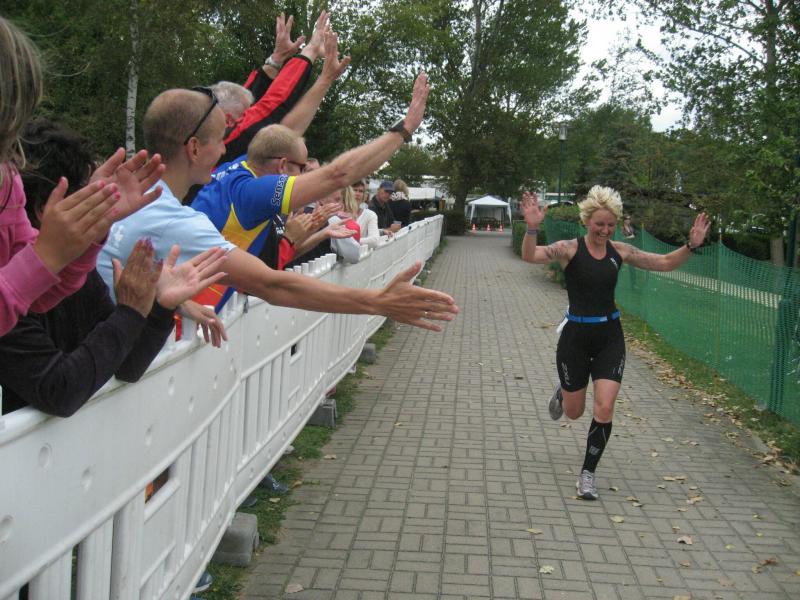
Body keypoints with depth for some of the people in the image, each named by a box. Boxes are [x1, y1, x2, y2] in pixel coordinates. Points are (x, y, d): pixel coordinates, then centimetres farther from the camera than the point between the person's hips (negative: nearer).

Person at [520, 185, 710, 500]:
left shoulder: (620, 251, 0)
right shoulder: (569, 249, -12)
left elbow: (665, 263, 7)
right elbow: (530, 256, -29)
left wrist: (691, 245, -10)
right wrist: (532, 229, -47)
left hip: (610, 336, 3)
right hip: (576, 336, -2)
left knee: (604, 409, -7)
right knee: (574, 411, 12)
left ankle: (588, 474, 10)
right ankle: (562, 392, 51)